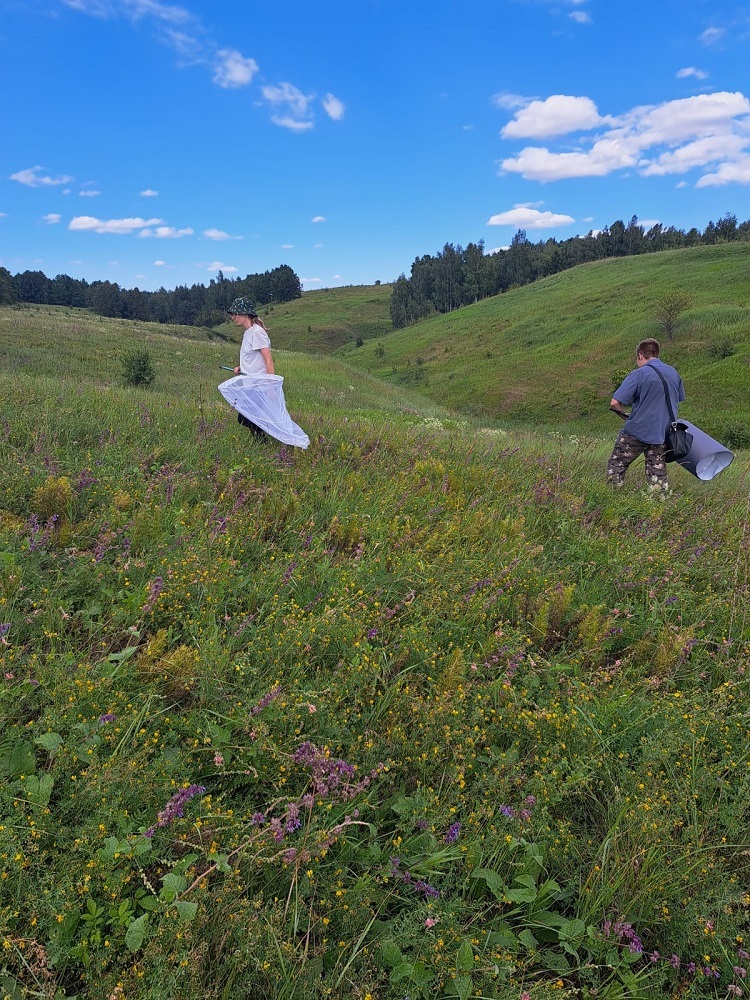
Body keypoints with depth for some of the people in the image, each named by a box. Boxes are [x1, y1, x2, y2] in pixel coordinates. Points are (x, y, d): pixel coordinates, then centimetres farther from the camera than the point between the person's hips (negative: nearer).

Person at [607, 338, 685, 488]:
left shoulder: (638, 375, -13)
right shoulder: (674, 373, 6)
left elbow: (614, 403, -19)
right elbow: (680, 398, 22)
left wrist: (624, 413, 1)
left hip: (637, 432, -5)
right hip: (662, 433, 5)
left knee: (616, 466, 8)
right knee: (658, 473, 10)